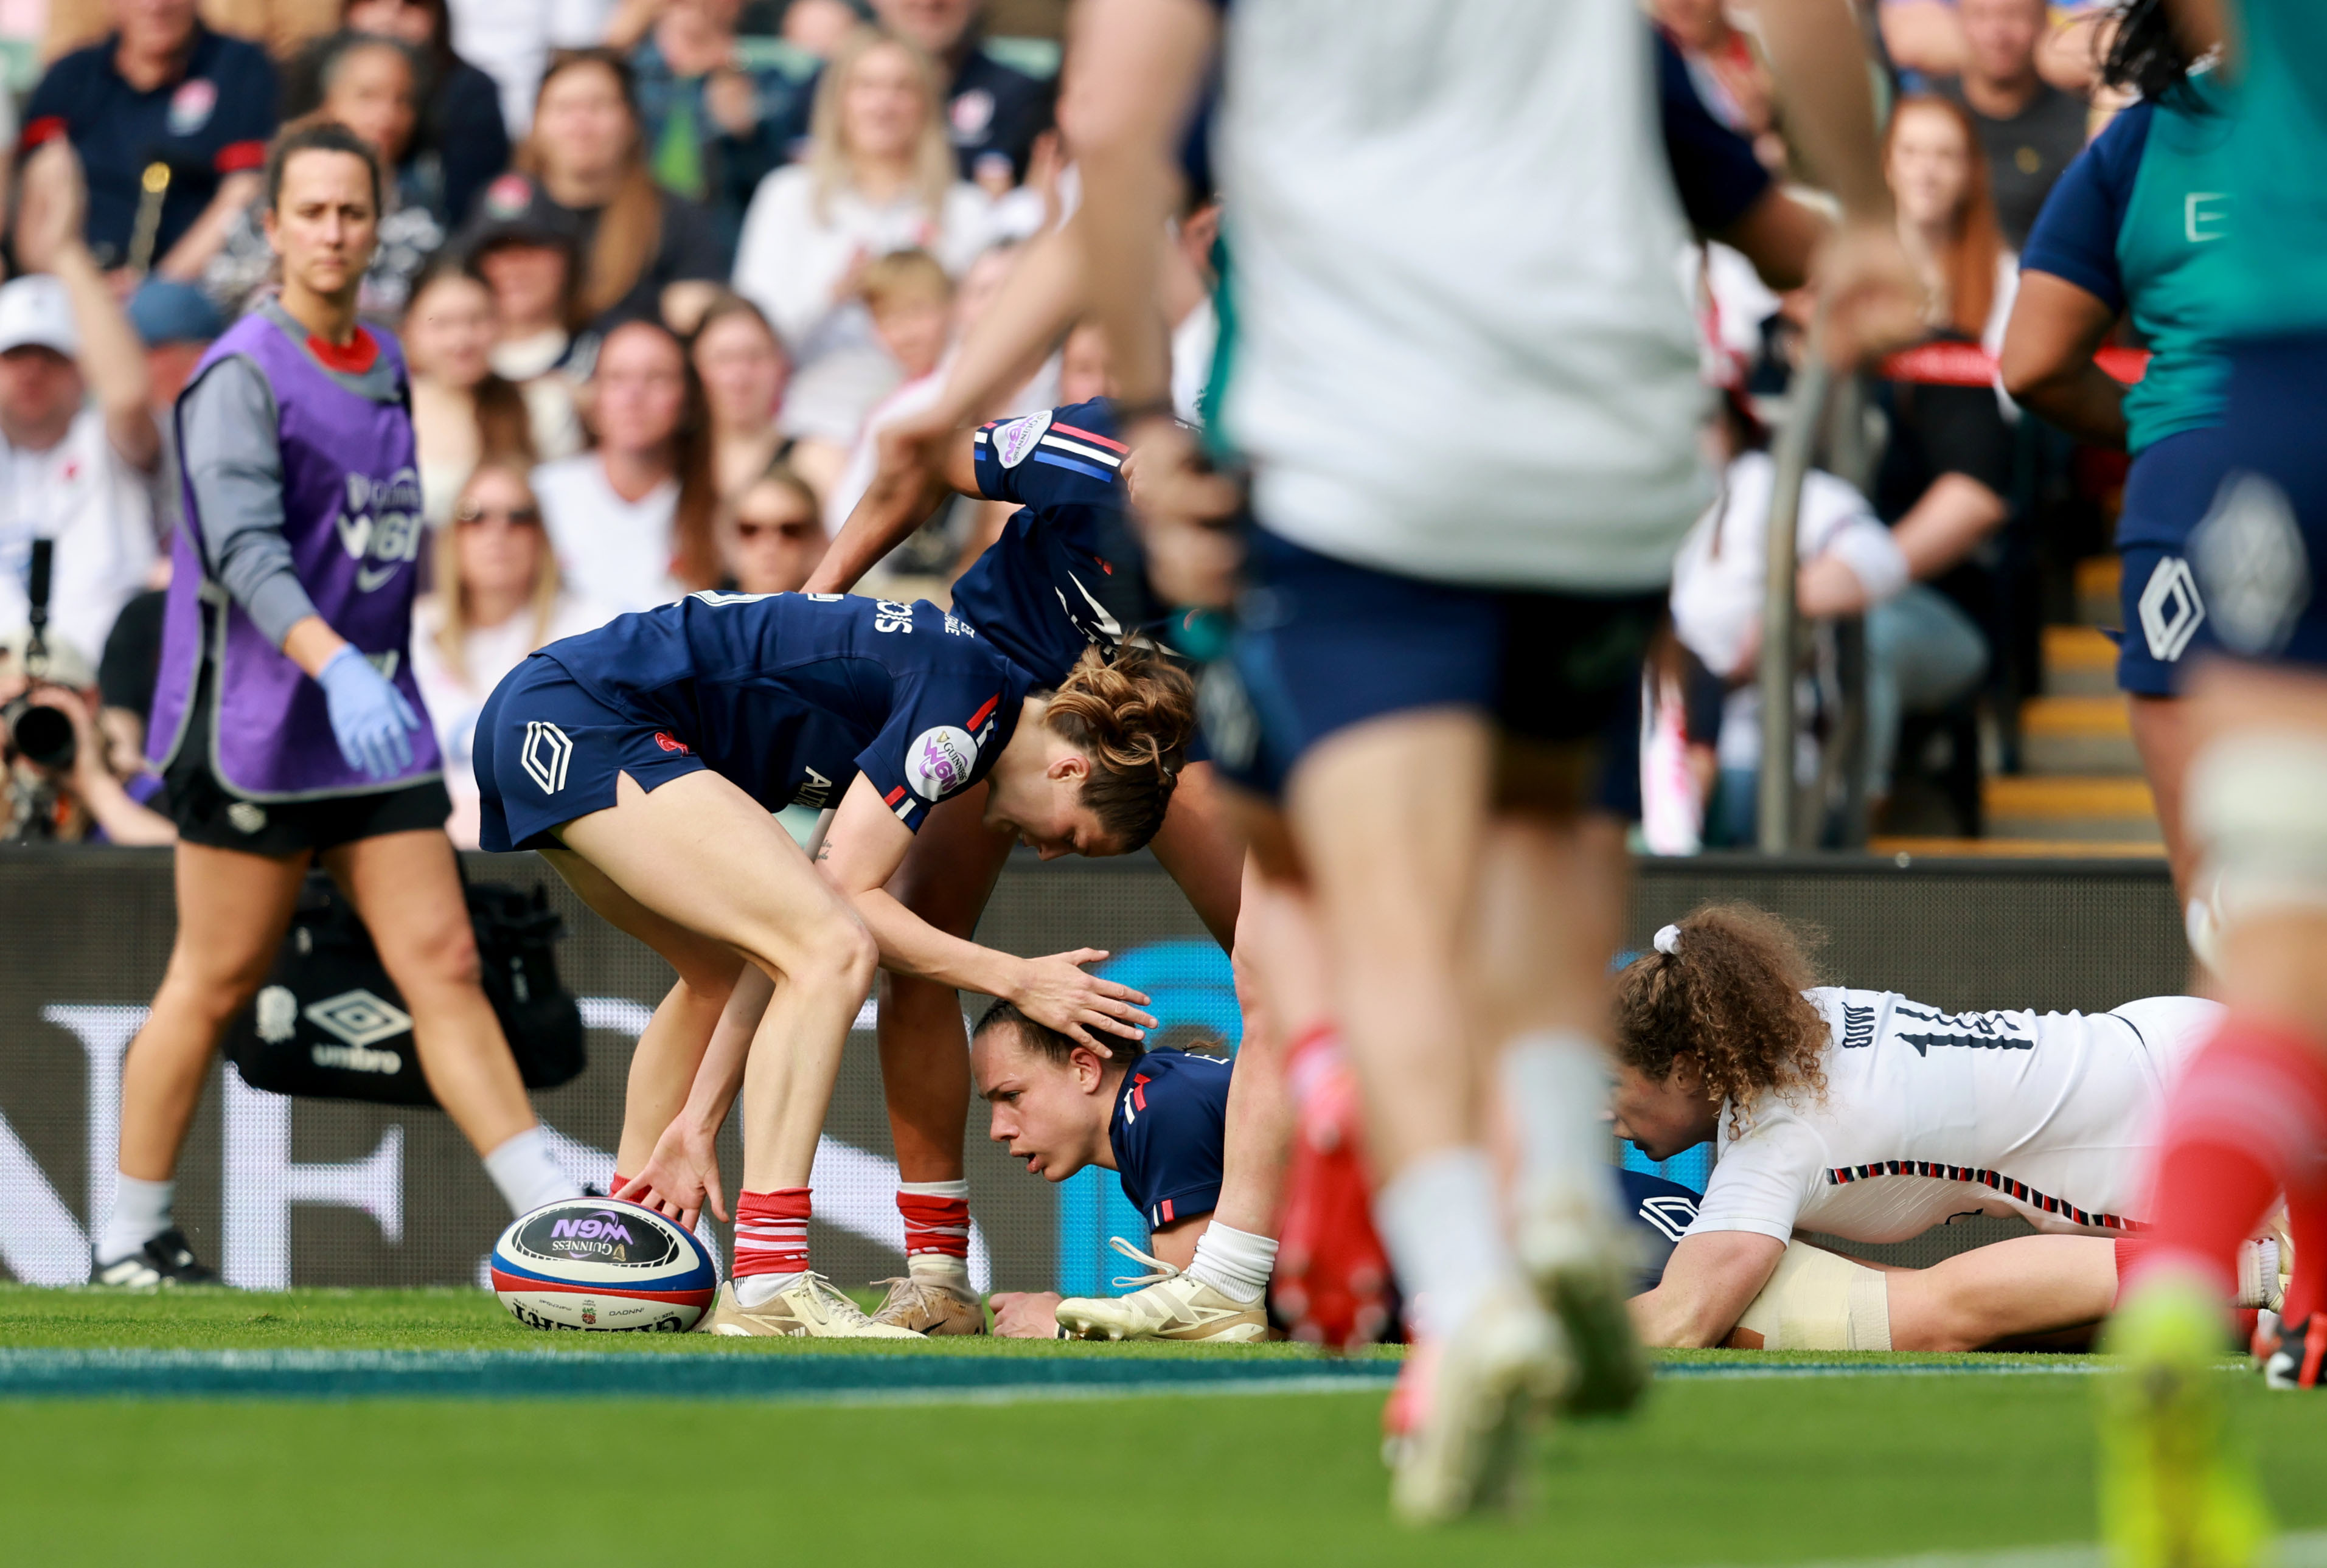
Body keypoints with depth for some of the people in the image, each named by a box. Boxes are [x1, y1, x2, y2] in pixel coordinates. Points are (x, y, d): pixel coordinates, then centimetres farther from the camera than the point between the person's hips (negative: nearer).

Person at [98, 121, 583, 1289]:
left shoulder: (386, 367, 14)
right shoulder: (243, 375, -11)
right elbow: (245, 549, -23)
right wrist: (334, 665, -37)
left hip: (376, 720, 6)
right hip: (258, 721, -6)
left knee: (442, 961, -1)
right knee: (216, 981, 0)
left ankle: (555, 1219, -6)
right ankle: (130, 1236, 12)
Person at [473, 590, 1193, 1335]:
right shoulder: (971, 697, -9)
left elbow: (774, 943, 17)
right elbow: (845, 895, -12)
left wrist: (697, 1122, 14)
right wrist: (1017, 979, -5)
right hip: (592, 723, -11)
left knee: (722, 967, 28)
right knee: (835, 952, -16)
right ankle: (766, 1292, -20)